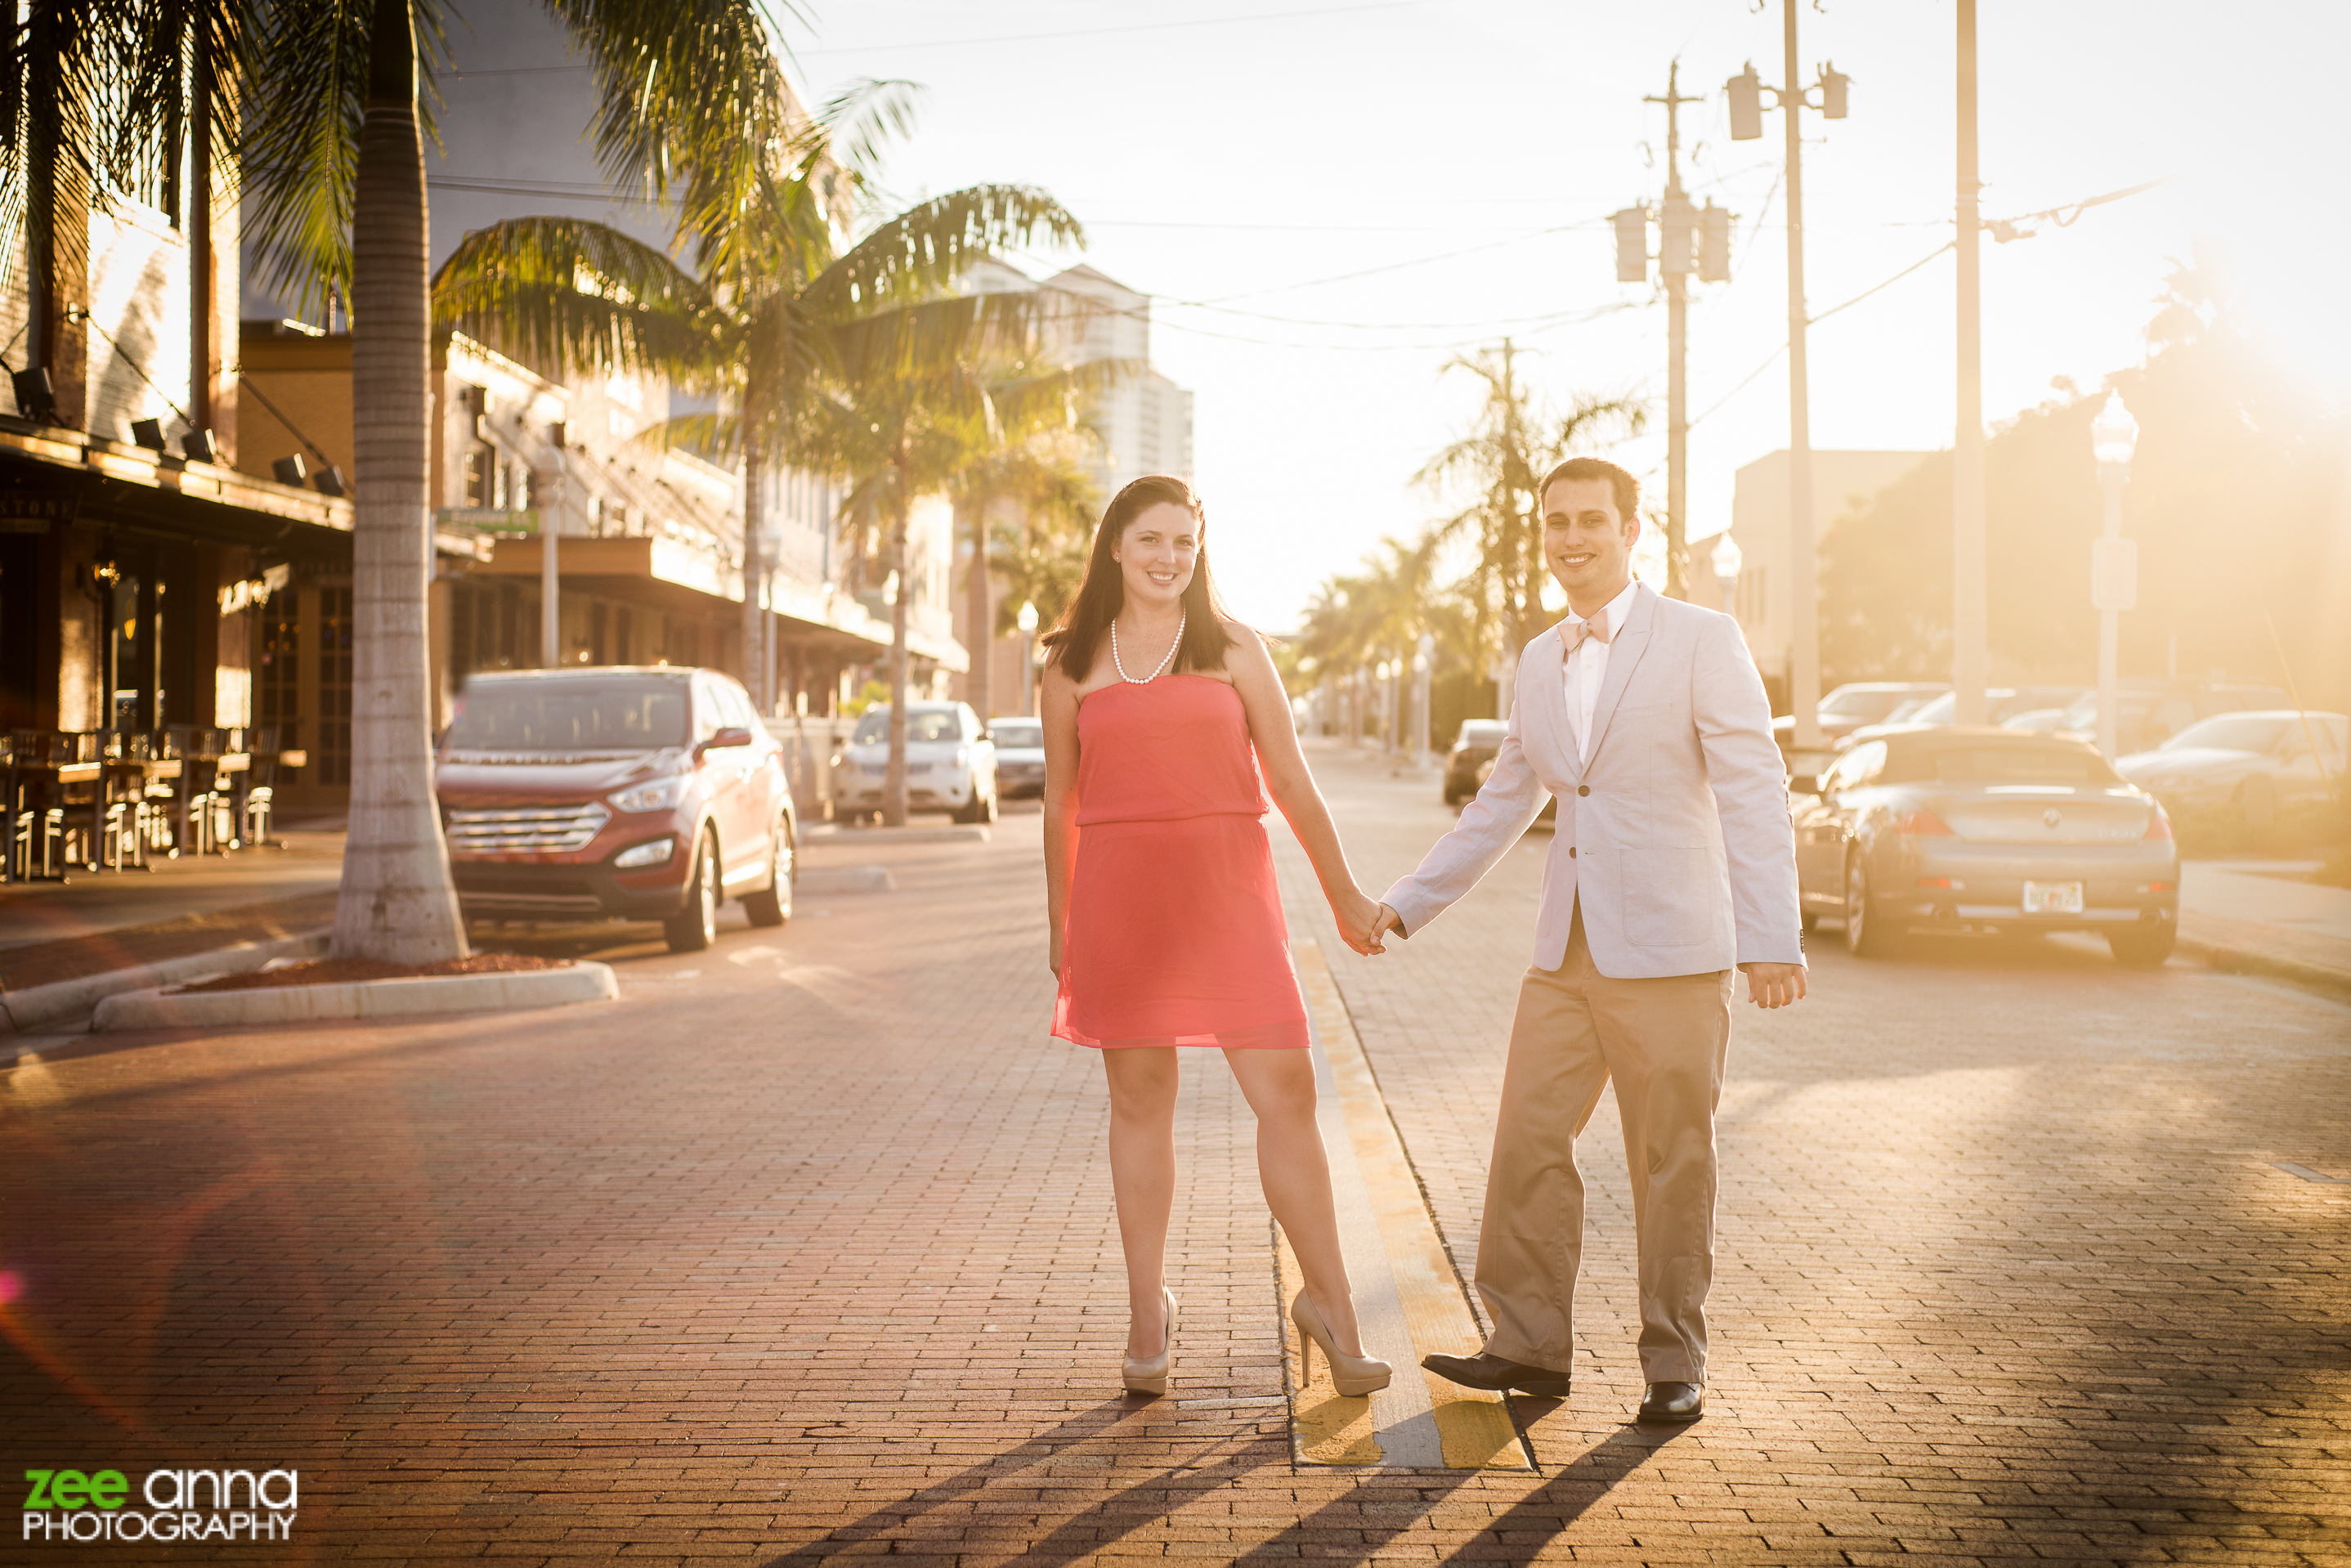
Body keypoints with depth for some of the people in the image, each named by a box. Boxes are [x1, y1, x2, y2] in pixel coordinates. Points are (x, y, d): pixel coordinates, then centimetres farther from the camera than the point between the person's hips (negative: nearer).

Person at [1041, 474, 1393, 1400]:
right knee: (1139, 1101, 5)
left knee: (1286, 1094, -6)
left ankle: (1329, 1304, 7)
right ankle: (1148, 1315, 16)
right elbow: (1060, 806, 15)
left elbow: (1291, 783, 10)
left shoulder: (1234, 651, 8)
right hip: (1118, 896, 1)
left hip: (1225, 890, 0)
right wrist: (1060, 930, 16)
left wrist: (1345, 896, 13)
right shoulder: (1074, 665, 9)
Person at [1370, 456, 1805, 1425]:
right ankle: (1529, 1347, 16)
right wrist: (1404, 905, 16)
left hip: (1669, 953, -5)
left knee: (1672, 1164, 3)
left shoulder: (1703, 641, -5)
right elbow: (1502, 805, 21)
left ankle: (1675, 1364, 16)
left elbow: (1755, 792, -10)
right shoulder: (1539, 663, 14)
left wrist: (1774, 939, -19)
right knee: (1528, 1144, 4)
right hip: (1566, 954, 6)